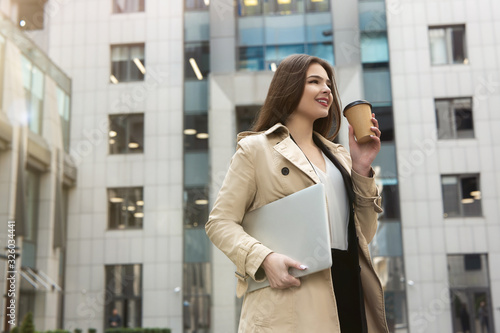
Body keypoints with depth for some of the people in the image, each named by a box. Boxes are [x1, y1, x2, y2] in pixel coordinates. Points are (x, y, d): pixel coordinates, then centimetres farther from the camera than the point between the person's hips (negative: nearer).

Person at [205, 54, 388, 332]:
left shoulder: (339, 156, 19)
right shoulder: (256, 148, 5)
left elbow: (364, 234, 14)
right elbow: (221, 222, -2)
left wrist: (362, 169, 4)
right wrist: (264, 258, -18)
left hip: (349, 291, 5)